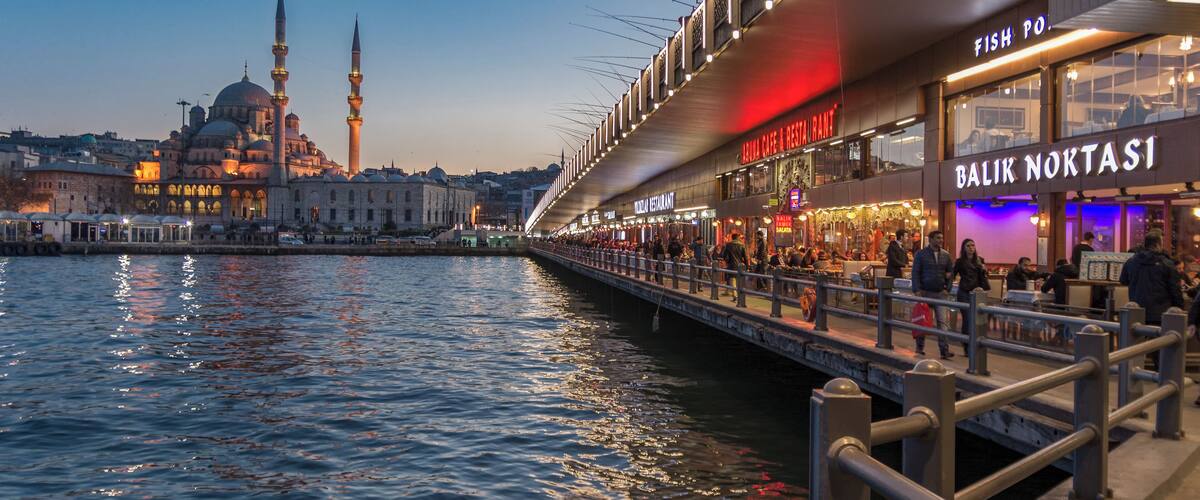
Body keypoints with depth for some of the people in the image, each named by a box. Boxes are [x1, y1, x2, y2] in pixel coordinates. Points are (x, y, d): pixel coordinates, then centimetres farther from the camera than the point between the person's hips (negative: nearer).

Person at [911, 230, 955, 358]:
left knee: (942, 321, -5)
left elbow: (950, 271, 14)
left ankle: (944, 350, -7)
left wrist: (947, 288, 5)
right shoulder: (921, 254, -2)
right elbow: (915, 273, -4)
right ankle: (920, 348, 19)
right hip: (925, 292, -2)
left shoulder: (946, 255, 8)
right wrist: (917, 290, -11)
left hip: (940, 293, 2)